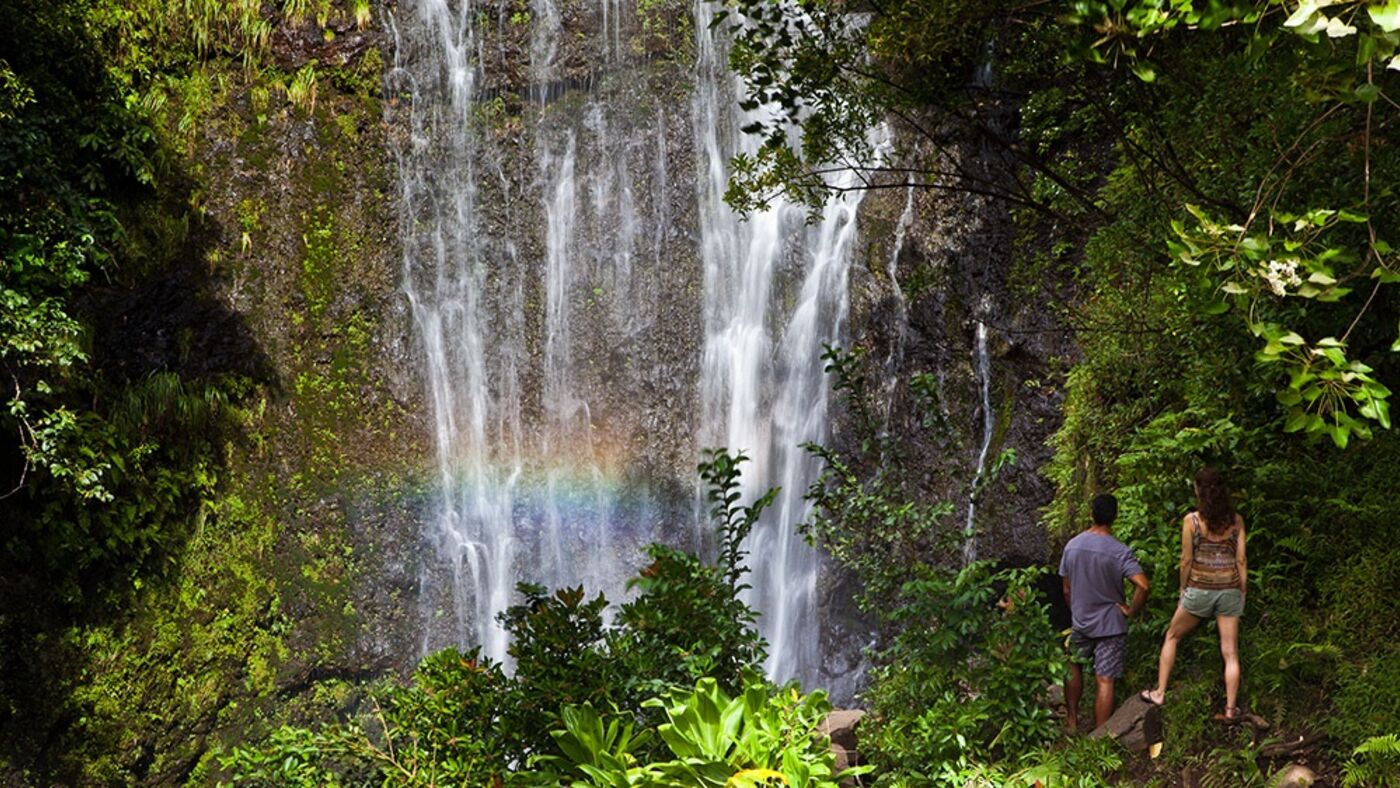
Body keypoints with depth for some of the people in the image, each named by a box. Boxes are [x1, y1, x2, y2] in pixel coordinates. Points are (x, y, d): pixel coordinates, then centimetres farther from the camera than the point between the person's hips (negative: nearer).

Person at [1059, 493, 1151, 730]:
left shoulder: (1072, 546, -4)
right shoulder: (1119, 552, -18)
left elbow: (1066, 590, 5)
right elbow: (1142, 585, -30)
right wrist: (1131, 610, -13)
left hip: (1080, 623, 4)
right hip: (1110, 625, -4)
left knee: (1073, 668, 26)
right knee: (1104, 682, 1)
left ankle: (1072, 721, 33)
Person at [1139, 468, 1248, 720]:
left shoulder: (1191, 520, -8)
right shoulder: (1236, 520, -1)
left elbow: (1187, 560, -5)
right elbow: (1241, 560, 0)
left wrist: (1183, 588, 9)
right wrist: (1243, 593, 9)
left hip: (1199, 589, -2)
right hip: (1230, 590, 2)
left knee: (1172, 637, 18)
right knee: (1230, 652, 6)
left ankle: (1159, 692, 18)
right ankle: (1230, 708, 6)